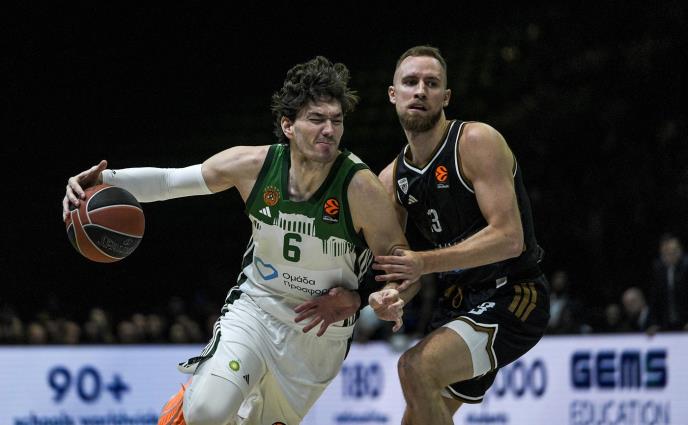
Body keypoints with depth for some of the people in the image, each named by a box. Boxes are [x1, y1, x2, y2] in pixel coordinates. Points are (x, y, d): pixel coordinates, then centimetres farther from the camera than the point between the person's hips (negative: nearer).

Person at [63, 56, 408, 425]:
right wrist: (103, 180, -21)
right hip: (256, 308, 0)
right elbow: (169, 180, -7)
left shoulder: (359, 188, -23)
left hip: (321, 334, 0)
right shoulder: (253, 165, -17)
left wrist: (355, 299, -28)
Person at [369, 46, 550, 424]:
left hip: (511, 297, -8)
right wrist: (382, 294, -17)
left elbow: (509, 238, -25)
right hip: (457, 304, 8)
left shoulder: (477, 141, -16)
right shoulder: (391, 179, 4)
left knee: (417, 366, -28)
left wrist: (425, 262, -29)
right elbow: (395, 267, 7)